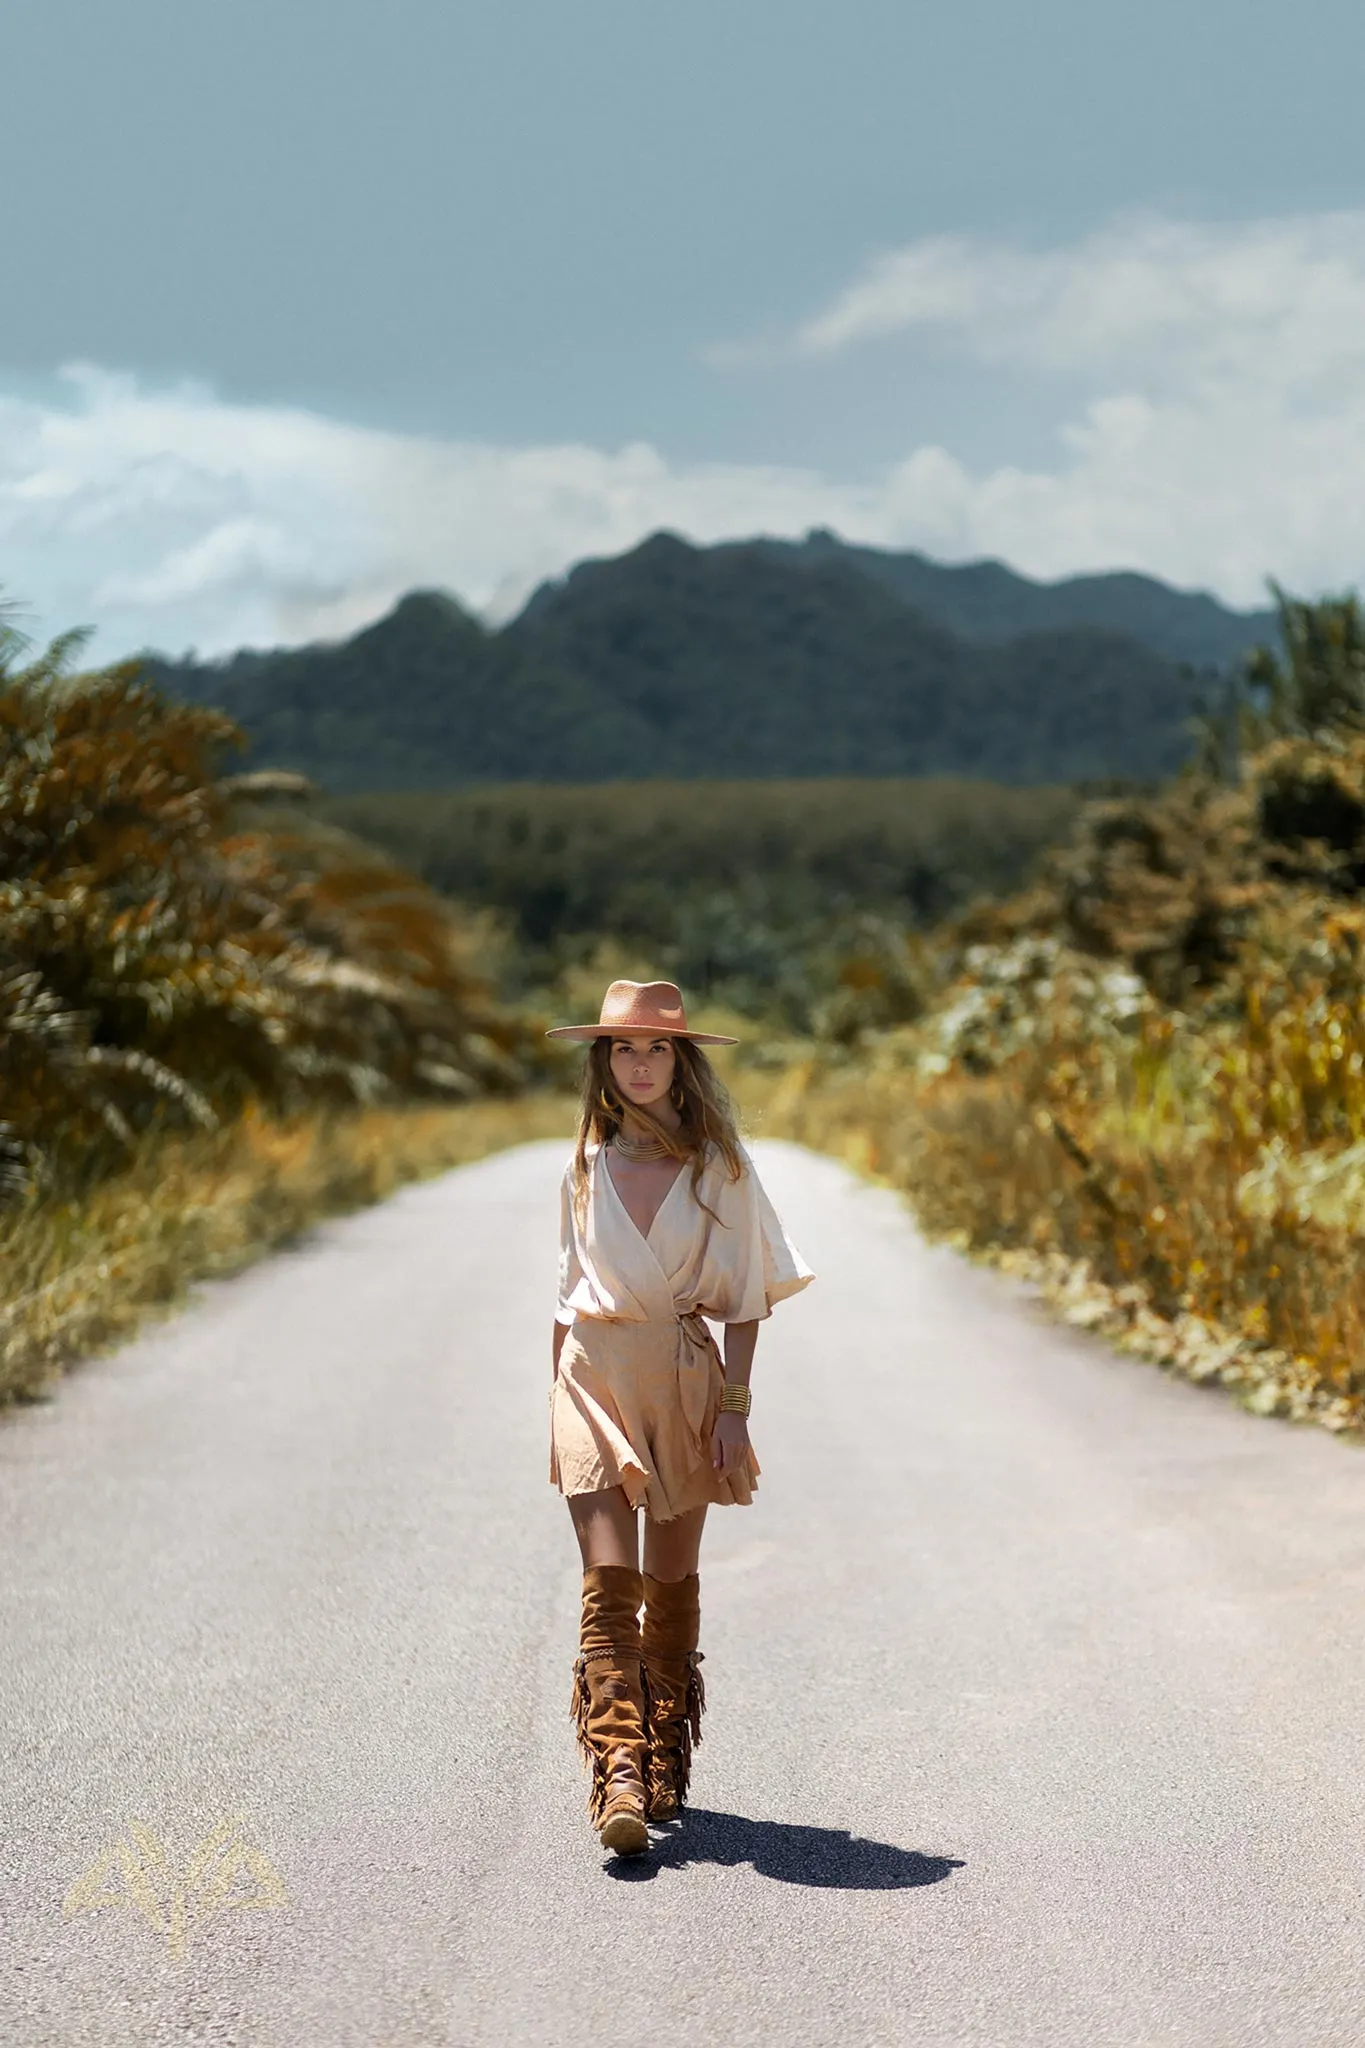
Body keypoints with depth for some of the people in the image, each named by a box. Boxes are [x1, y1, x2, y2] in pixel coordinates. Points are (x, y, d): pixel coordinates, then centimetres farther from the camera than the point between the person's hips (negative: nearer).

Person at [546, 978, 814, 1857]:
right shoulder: (588, 1167, 8)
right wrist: (558, 1400, 14)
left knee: (671, 1580, 8)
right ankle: (617, 1775, -20)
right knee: (608, 1578, -12)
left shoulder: (719, 1165, 1)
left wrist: (735, 1405, -7)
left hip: (686, 1375, -1)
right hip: (595, 1375, 1)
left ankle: (667, 1765, 24)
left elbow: (745, 1297, 0)